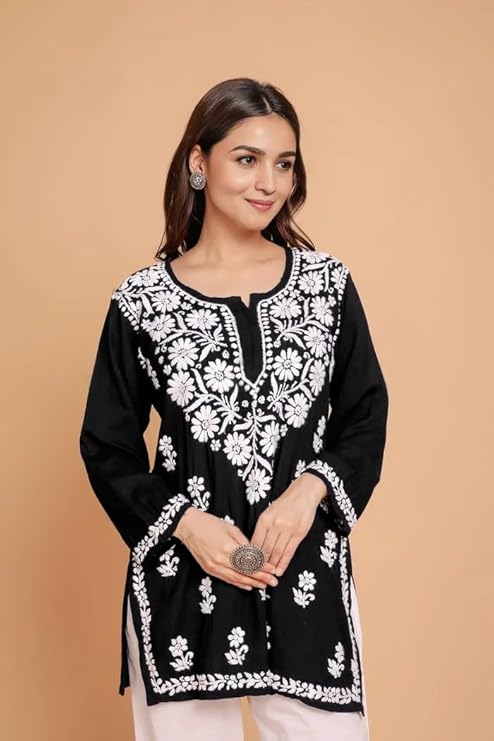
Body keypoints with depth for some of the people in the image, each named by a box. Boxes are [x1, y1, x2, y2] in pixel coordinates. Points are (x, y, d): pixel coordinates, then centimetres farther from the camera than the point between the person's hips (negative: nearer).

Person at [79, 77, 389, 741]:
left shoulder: (329, 283, 3)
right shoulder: (143, 301, -1)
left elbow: (367, 420, 6)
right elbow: (107, 448, 3)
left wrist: (310, 490, -12)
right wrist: (182, 521, -11)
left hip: (308, 579, 1)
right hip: (181, 581, -1)